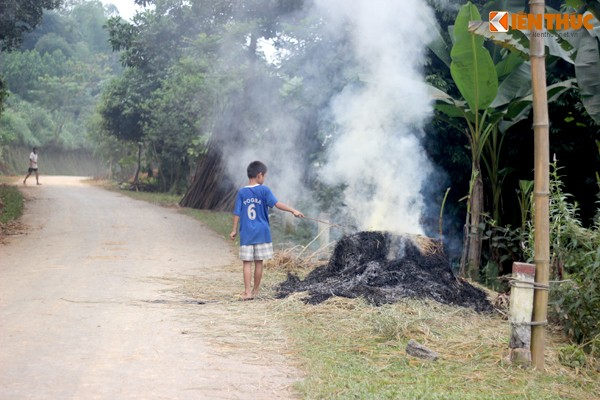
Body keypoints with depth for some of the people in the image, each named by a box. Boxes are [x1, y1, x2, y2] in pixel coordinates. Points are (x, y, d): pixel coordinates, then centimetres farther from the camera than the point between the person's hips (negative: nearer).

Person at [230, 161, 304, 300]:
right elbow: (277, 204, -17)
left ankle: (247, 292, -6)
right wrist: (293, 210, -19)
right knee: (259, 262, 9)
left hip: (246, 233, 1)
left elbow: (237, 213, 4)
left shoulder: (242, 192, 1)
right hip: (261, 233, -1)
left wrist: (234, 230, 12)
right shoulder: (264, 190, -6)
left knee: (247, 263, 2)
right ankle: (255, 291, 17)